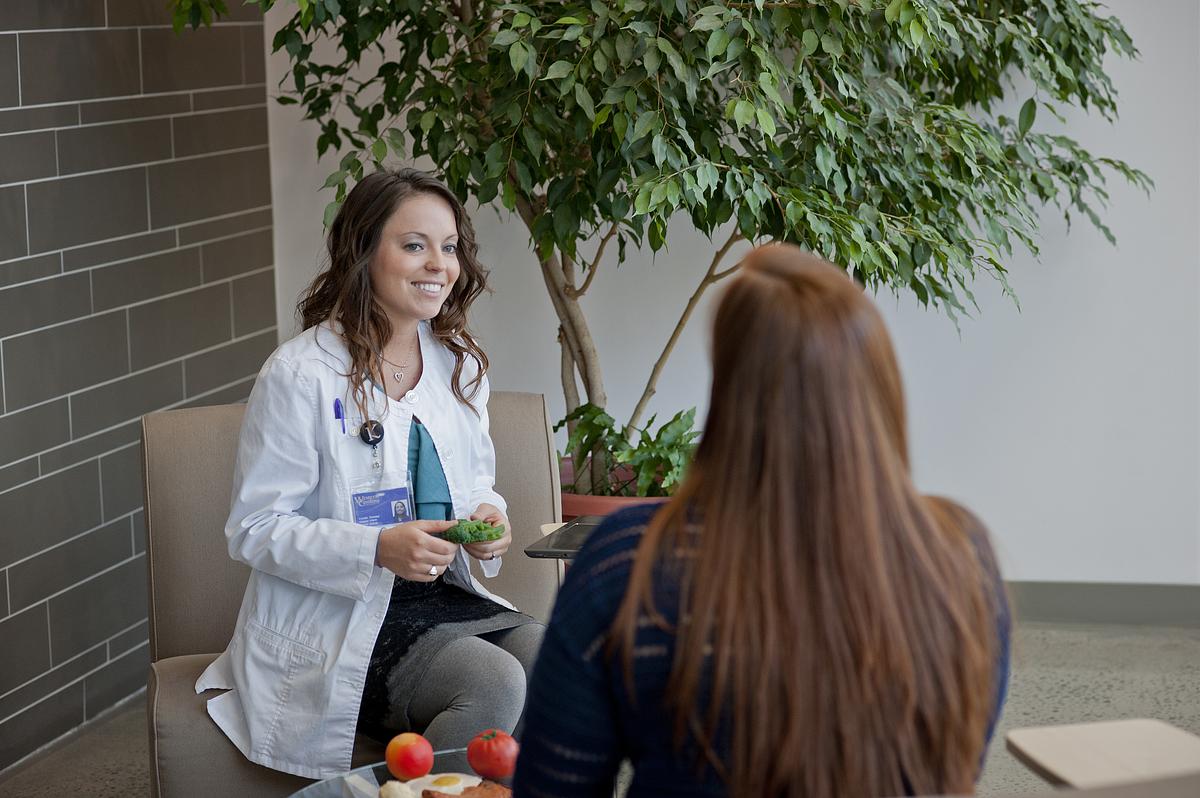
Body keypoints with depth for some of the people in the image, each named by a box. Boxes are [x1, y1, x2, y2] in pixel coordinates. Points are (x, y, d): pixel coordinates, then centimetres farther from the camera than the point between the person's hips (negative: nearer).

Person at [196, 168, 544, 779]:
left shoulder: (459, 365, 10)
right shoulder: (300, 375, -11)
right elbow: (254, 530, -11)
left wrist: (488, 519, -4)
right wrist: (378, 550, -24)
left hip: (443, 594, 6)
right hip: (333, 621, -6)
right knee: (493, 683, -30)